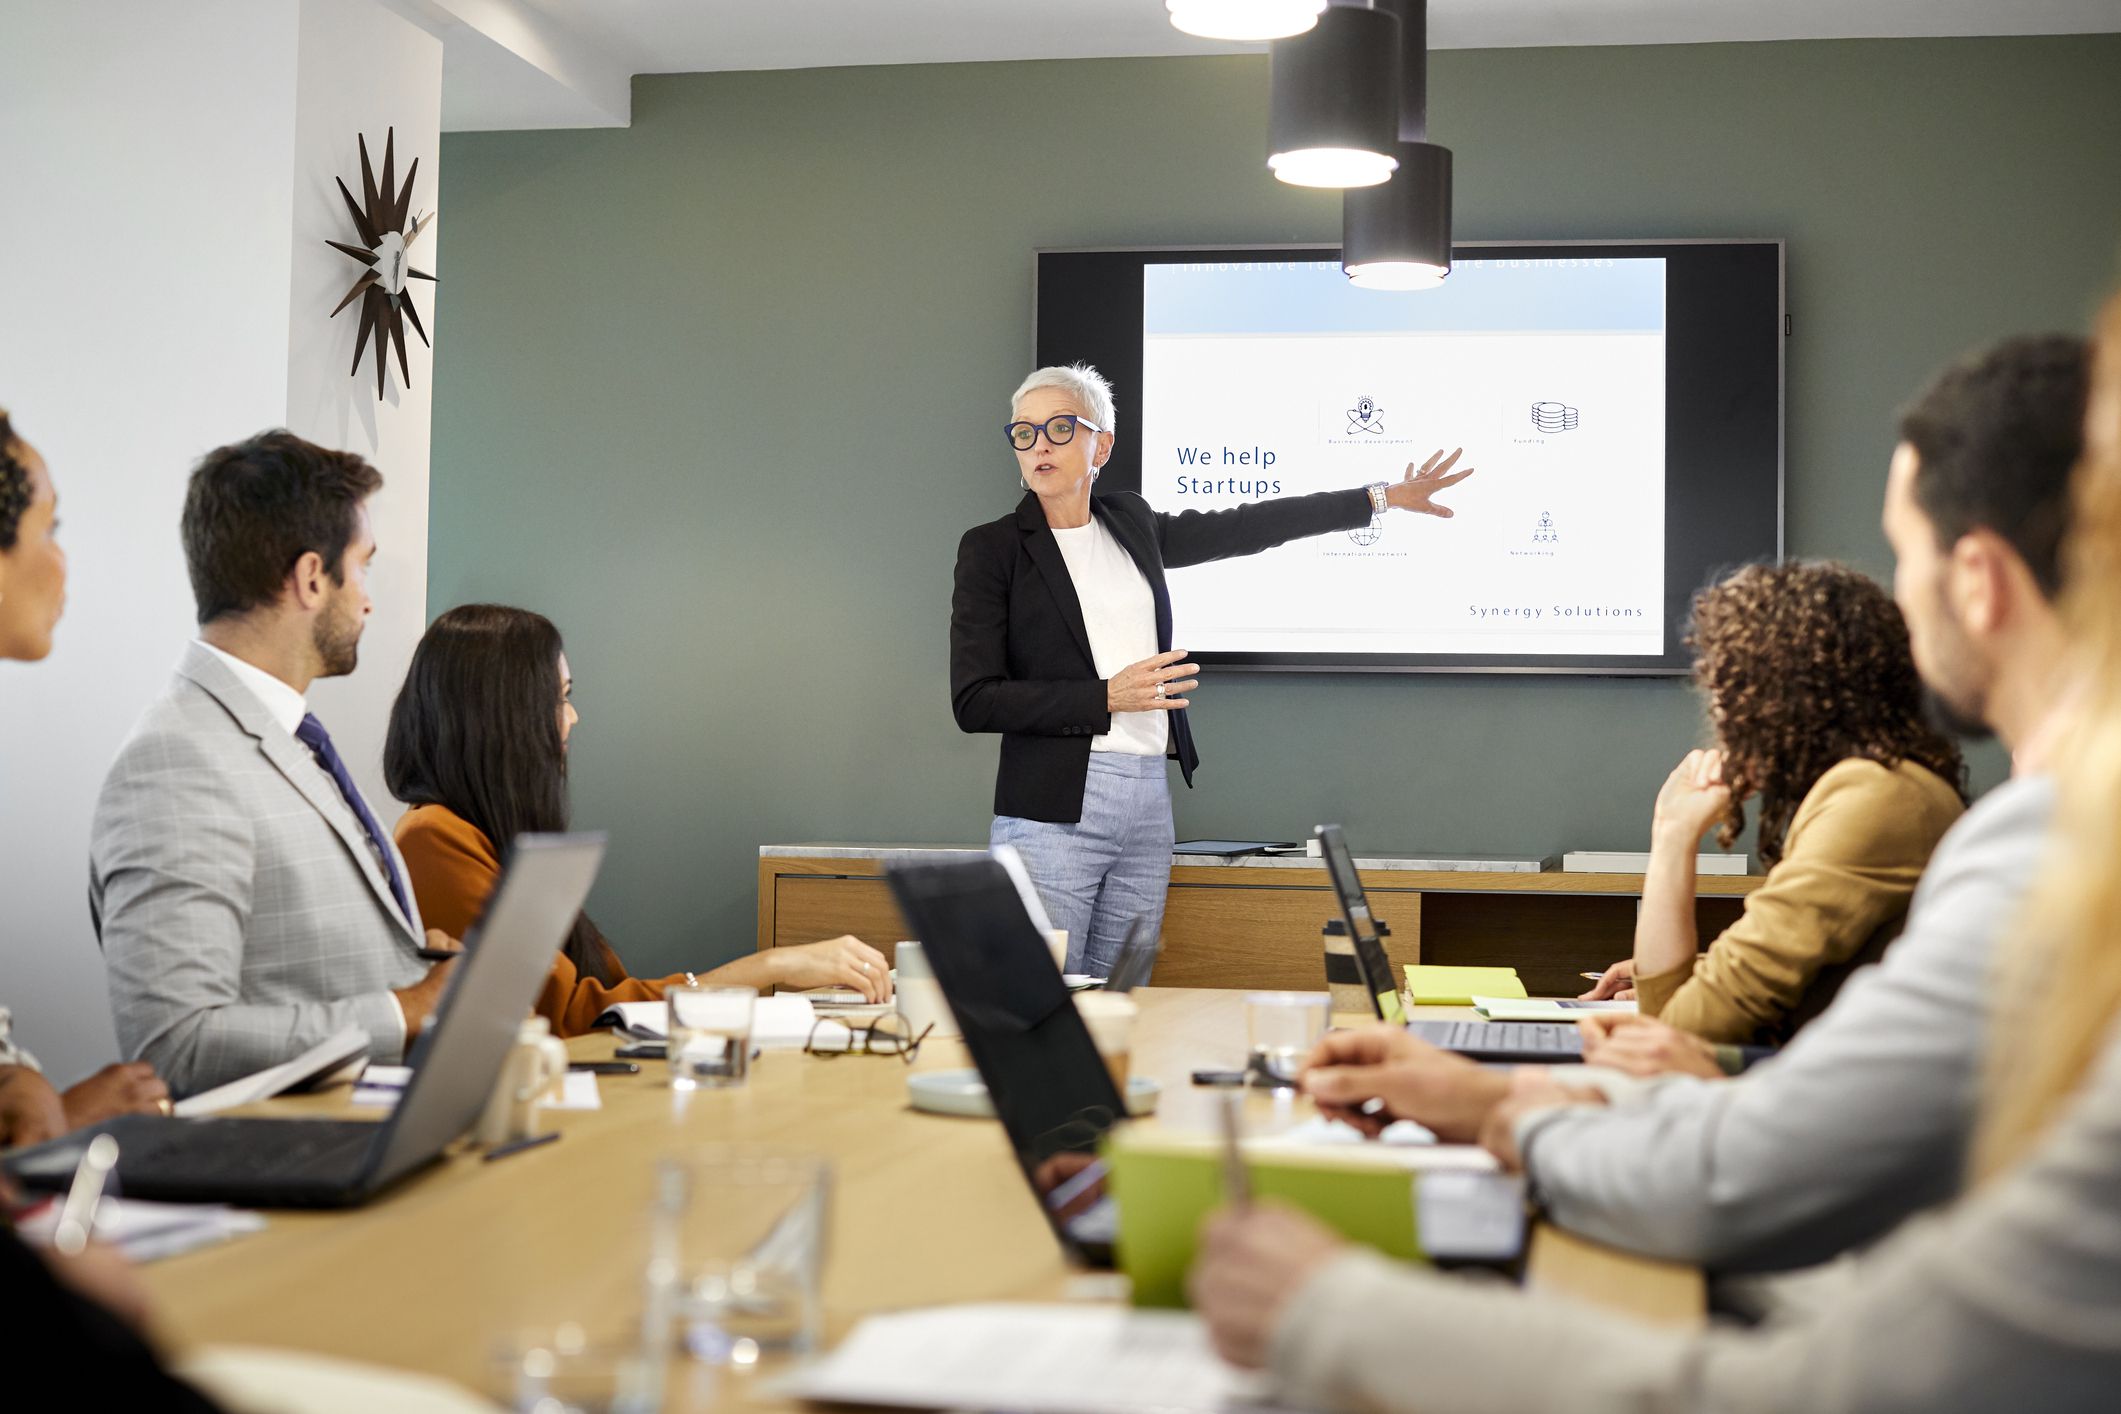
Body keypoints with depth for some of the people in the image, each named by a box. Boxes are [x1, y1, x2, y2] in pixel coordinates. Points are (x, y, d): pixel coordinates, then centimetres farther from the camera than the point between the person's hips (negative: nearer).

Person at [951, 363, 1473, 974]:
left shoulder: (1130, 525, 12)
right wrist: (1108, 697, -15)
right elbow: (974, 701, -9)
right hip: (1054, 807, -5)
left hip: (1149, 802, 5)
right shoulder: (992, 548, -3)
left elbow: (1244, 528, 21)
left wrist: (1384, 496, 24)